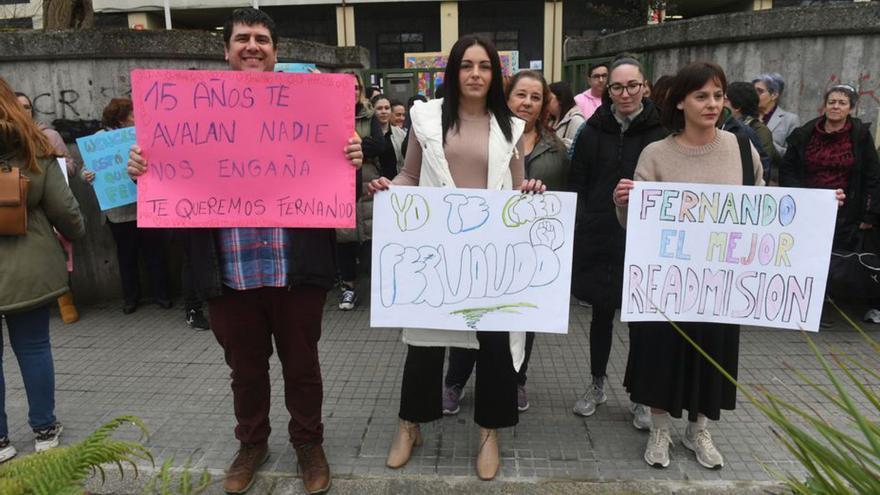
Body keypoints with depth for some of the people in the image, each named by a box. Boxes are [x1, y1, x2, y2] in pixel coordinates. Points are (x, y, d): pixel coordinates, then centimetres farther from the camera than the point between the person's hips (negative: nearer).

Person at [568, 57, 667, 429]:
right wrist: (579, 226, -4)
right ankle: (597, 385, 31)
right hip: (599, 240, 2)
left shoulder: (661, 131, -2)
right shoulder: (593, 130, 4)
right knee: (601, 314, 13)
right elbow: (577, 184, 5)